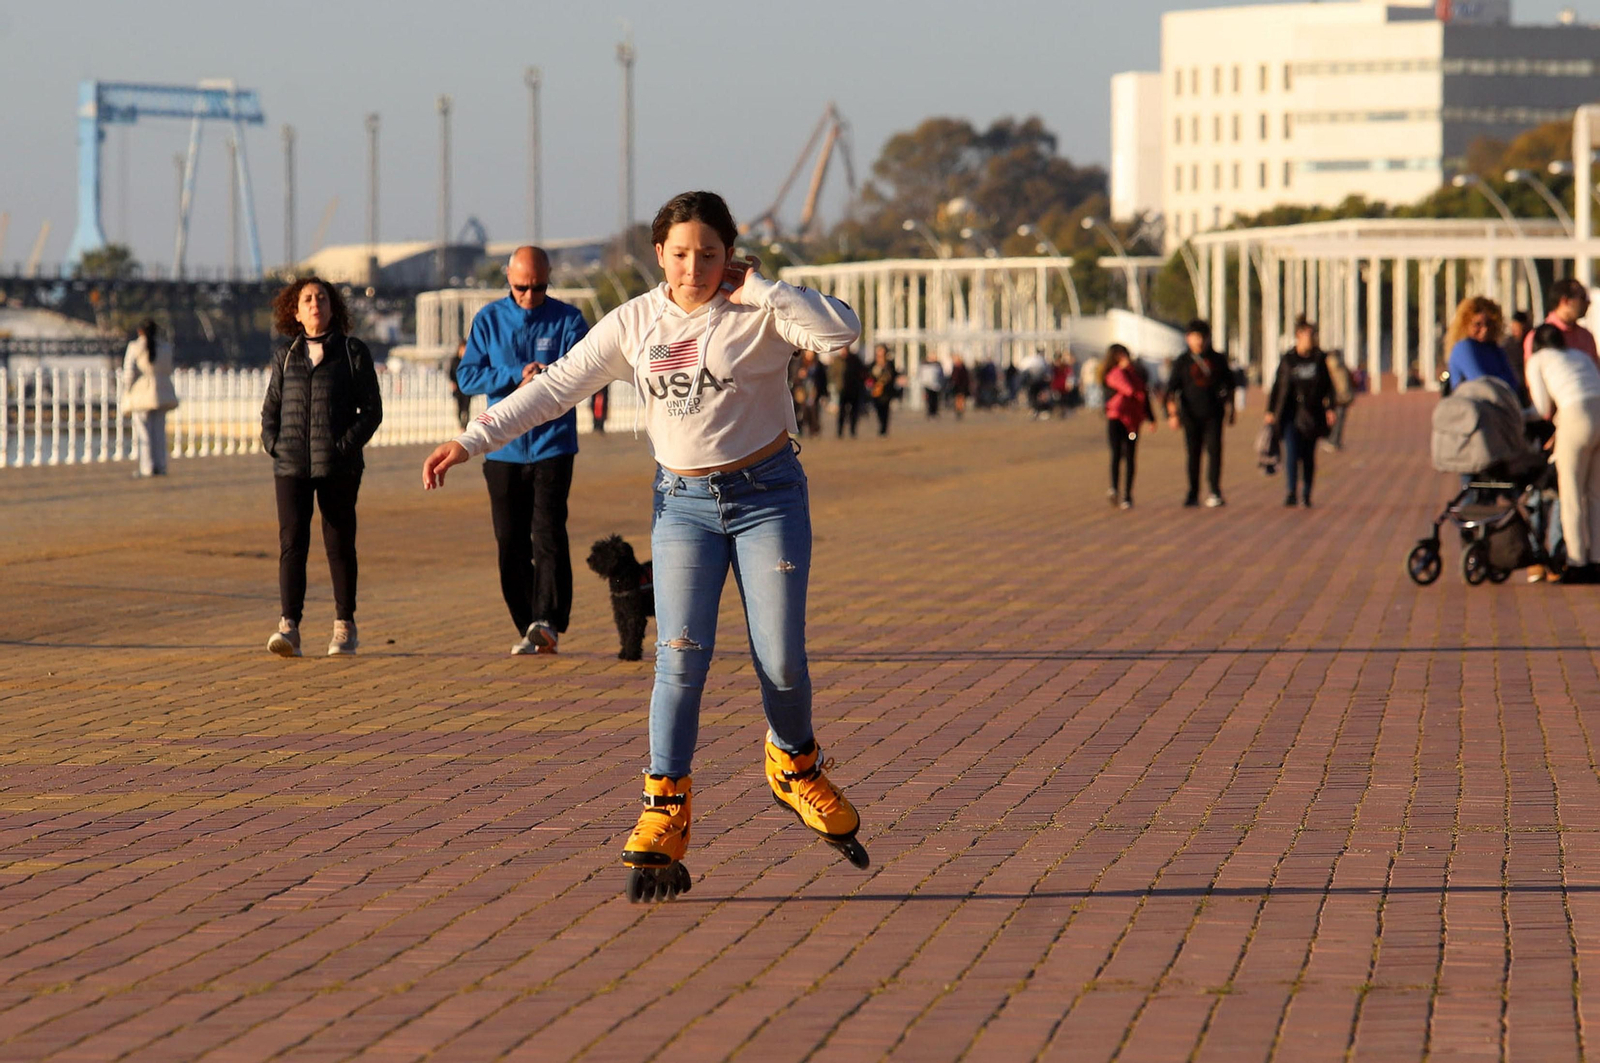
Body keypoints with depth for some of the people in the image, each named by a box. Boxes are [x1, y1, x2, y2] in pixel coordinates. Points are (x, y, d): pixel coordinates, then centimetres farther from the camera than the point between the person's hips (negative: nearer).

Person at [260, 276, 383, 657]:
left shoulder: (353, 353, 5)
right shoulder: (285, 357, 13)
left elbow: (371, 409, 2)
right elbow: (270, 408, 18)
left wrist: (347, 444, -10)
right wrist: (273, 443, 1)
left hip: (338, 467, -2)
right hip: (291, 466, 2)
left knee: (339, 544, 4)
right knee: (291, 541, -10)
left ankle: (344, 625, 15)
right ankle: (289, 624, -16)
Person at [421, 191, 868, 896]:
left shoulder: (760, 311, -6)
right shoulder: (634, 324, 2)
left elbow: (841, 332, -23)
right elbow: (556, 386, 4)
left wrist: (757, 285, -18)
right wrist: (470, 441, 0)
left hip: (767, 495, -2)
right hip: (683, 502, 2)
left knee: (780, 659, -6)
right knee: (680, 657, -11)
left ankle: (795, 766, 25)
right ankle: (664, 817, -8)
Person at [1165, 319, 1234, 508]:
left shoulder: (1217, 359, 9)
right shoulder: (1182, 361, 4)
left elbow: (1229, 385, 17)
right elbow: (1172, 388, 2)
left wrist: (1230, 409, 14)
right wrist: (1172, 413, -8)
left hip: (1213, 414, 0)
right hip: (1192, 414, 0)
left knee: (1214, 449, -10)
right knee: (1193, 453, 3)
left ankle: (1215, 492, -10)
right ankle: (1193, 494, 8)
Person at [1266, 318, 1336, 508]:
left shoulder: (1319, 359, 6)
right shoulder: (1288, 360, 3)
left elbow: (1328, 385, 8)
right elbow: (1277, 386, 8)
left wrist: (1329, 408, -2)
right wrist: (1271, 411, 4)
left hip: (1312, 413, 1)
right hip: (1291, 412, -1)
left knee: (1308, 455, 5)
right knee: (1291, 452, -13)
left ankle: (1306, 495, 13)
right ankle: (1290, 493, -15)